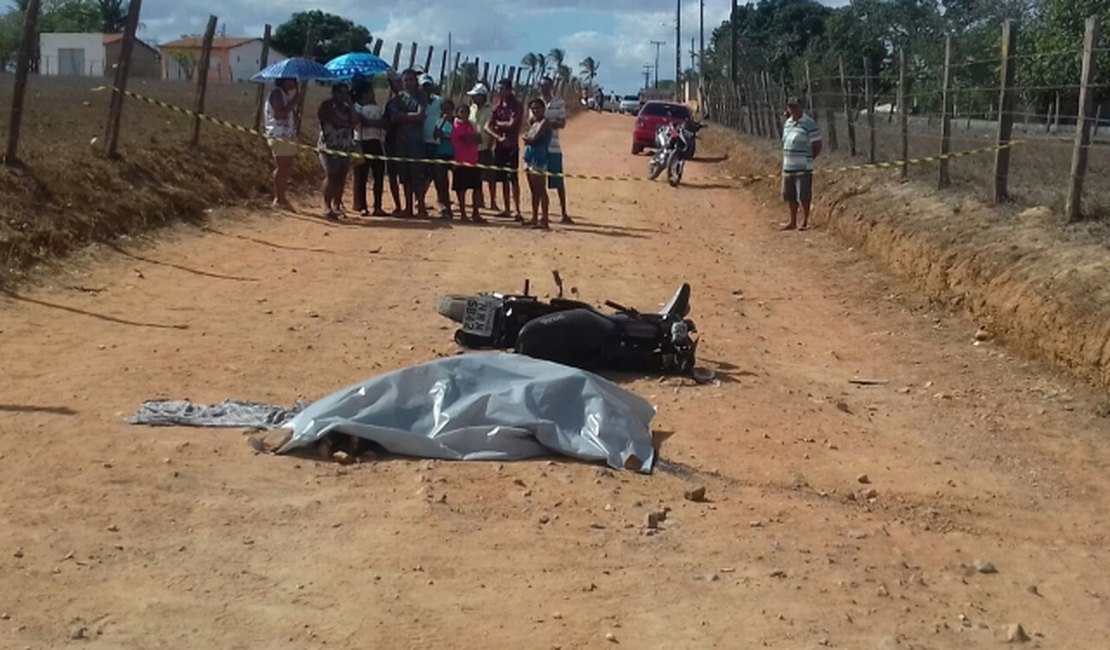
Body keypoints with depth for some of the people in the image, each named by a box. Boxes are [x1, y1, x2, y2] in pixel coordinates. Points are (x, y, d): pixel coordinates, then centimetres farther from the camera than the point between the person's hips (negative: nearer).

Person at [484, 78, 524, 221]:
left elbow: (511, 124, -17)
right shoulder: (498, 105, 11)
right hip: (499, 146, 6)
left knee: (513, 178, -10)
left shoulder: (516, 106, -5)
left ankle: (518, 211, -12)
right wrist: (498, 137, -13)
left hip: (511, 146, -6)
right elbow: (488, 126, 3)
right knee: (503, 179, 9)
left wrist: (498, 123, -1)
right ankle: (506, 209, 16)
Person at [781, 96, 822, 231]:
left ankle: (805, 222, 7)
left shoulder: (809, 124, -10)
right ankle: (793, 222, 23)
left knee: (803, 197, -3)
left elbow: (817, 146, -7)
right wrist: (787, 159, 12)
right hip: (788, 167, 7)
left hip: (803, 168, -7)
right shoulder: (787, 123, 12)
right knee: (790, 196, 13)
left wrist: (807, 159, -4)